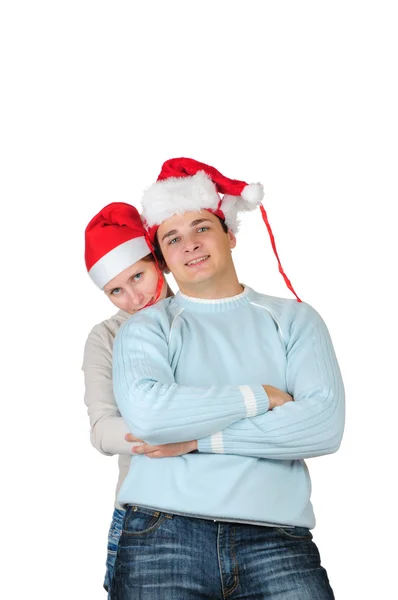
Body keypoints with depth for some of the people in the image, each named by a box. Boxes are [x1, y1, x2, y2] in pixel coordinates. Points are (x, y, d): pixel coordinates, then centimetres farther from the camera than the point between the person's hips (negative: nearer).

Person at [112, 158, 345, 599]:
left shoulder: (294, 319, 11)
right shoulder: (146, 328, 8)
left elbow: (325, 425, -3)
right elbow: (145, 413, -13)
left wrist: (201, 438, -7)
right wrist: (260, 396, -5)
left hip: (276, 541, 1)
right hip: (163, 534, -1)